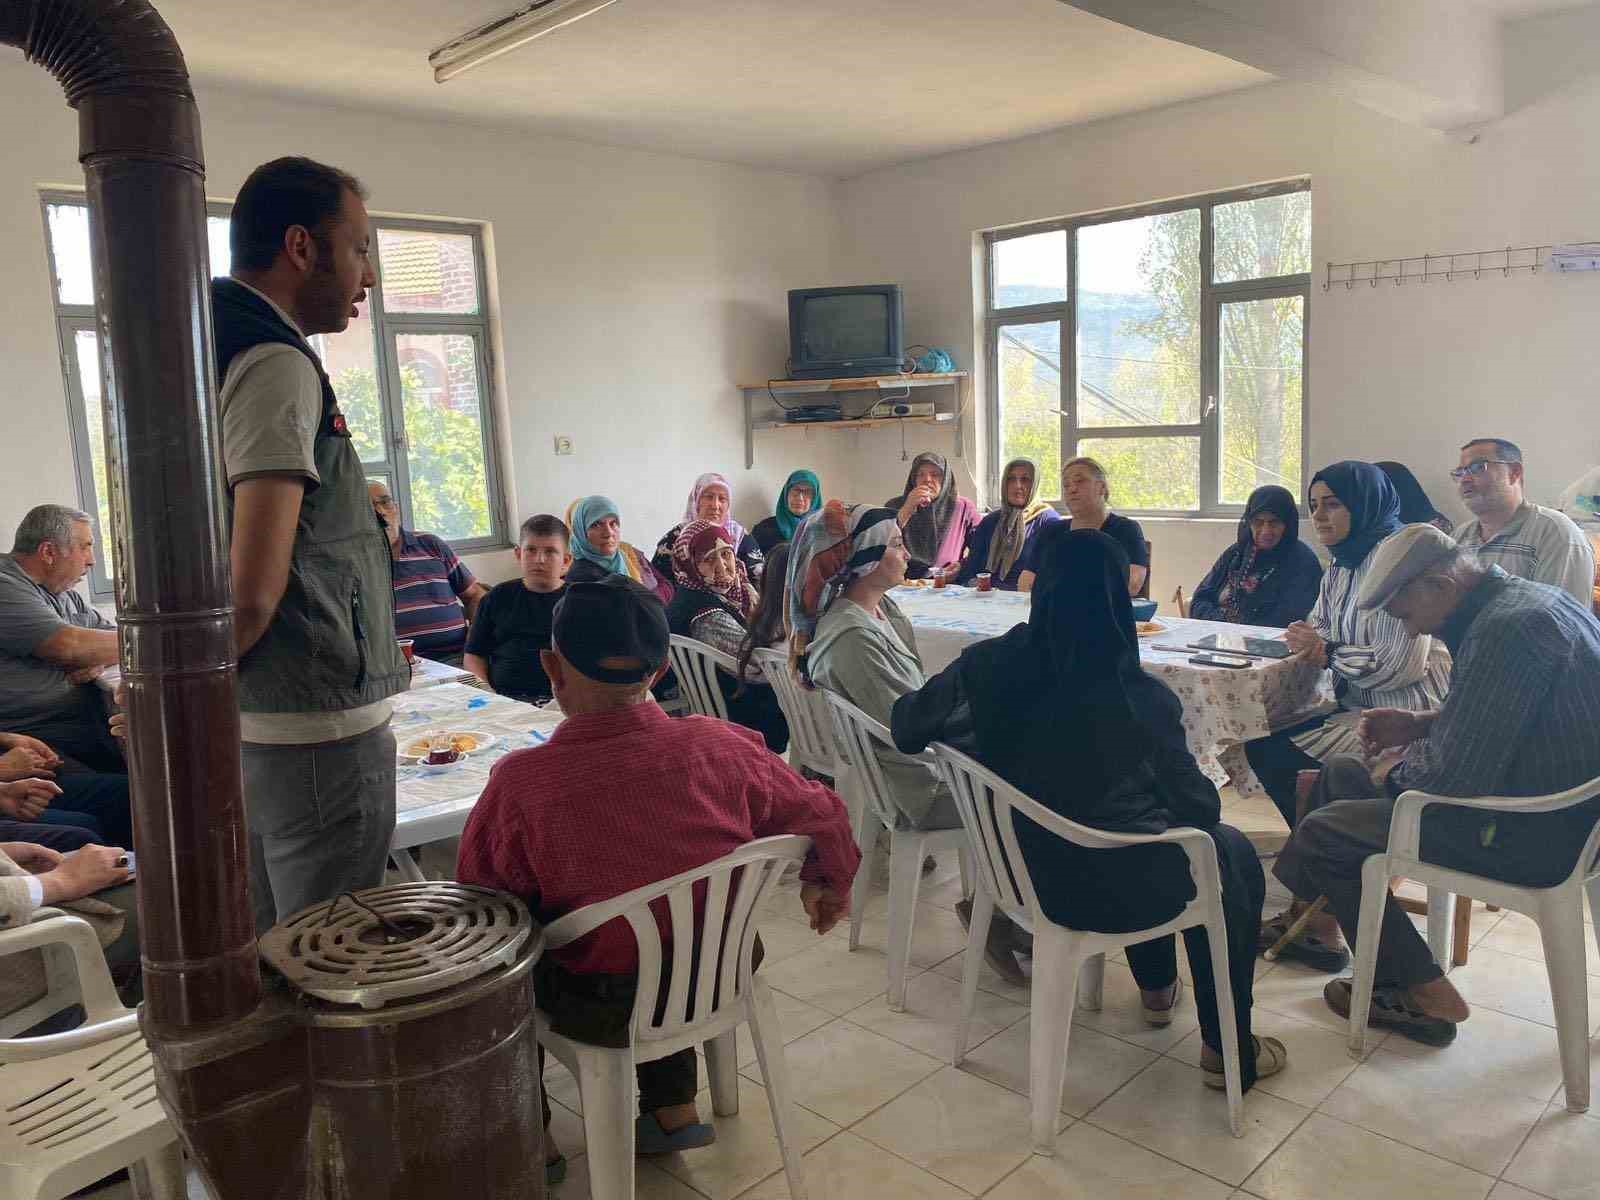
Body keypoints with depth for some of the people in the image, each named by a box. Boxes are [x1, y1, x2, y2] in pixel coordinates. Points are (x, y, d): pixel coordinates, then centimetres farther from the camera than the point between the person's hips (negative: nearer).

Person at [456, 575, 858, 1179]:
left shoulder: (520, 783, -27)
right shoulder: (722, 746, -19)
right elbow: (824, 822, -4)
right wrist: (829, 888, 17)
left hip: (603, 1011, -2)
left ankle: (531, 1135, 35)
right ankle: (673, 1107, 36)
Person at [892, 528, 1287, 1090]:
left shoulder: (987, 665, -16)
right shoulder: (1140, 696, -25)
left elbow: (906, 729, -2)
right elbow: (1197, 806, -12)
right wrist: (1201, 800, 12)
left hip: (1021, 869, 5)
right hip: (1110, 888, -4)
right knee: (1234, 854, 25)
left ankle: (1157, 989, 52)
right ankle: (1229, 1049, 30)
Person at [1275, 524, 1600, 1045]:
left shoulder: (1508, 627, -27)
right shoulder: (1523, 598, 5)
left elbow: (1452, 776, -27)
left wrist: (1402, 766, -6)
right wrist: (1422, 725, 6)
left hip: (1535, 836, -10)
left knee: (1322, 834, -4)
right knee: (1340, 773, 16)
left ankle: (1424, 994, 9)